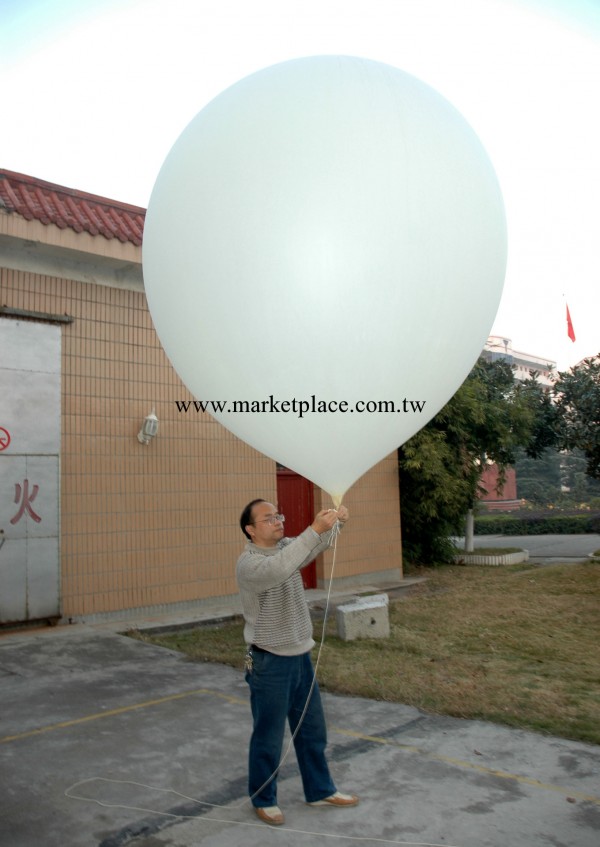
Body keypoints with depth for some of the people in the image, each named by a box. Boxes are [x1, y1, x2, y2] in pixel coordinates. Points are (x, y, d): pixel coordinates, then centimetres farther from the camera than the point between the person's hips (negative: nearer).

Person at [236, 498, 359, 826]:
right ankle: (263, 799, 29)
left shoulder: (287, 547, 4)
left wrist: (334, 521, -29)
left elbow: (317, 544, -6)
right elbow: (277, 570, -41)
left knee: (312, 730, 19)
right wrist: (314, 529, -45)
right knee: (268, 737, 9)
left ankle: (320, 790, 35)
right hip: (269, 663, -7)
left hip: (301, 656, 7)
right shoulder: (248, 563, -21)